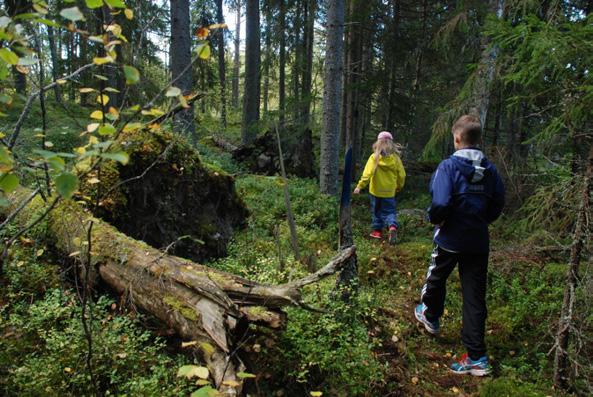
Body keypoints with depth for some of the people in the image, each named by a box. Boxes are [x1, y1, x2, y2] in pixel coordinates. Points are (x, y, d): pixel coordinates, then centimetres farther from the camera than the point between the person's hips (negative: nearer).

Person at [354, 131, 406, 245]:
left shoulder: (374, 157, -12)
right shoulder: (395, 158, -4)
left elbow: (367, 173, -21)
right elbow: (402, 175, 1)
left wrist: (360, 186, -21)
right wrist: (399, 187, 19)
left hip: (376, 190, -1)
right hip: (389, 191, 1)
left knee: (376, 211, 16)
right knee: (389, 211, 9)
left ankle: (377, 230, 22)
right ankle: (393, 226, -16)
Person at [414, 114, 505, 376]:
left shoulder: (449, 166, -16)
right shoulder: (490, 169, 1)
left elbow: (441, 203, -26)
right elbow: (498, 205, 7)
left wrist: (434, 219, -6)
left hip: (450, 238, -4)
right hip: (478, 241, 4)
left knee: (436, 279, 23)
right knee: (475, 295, 7)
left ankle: (430, 317, 48)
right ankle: (477, 357, 9)